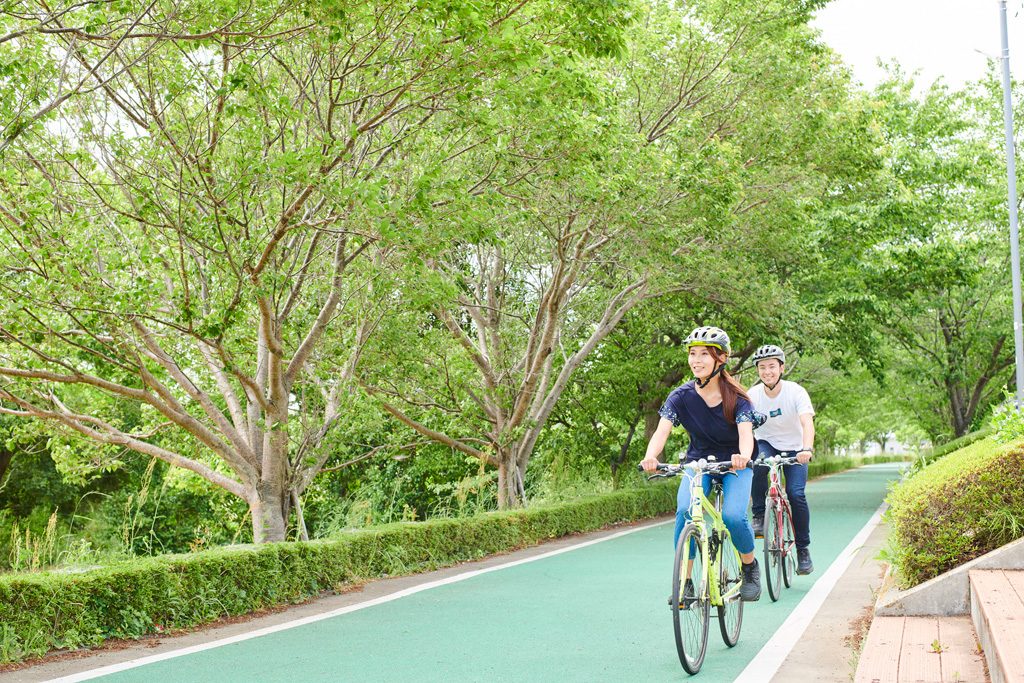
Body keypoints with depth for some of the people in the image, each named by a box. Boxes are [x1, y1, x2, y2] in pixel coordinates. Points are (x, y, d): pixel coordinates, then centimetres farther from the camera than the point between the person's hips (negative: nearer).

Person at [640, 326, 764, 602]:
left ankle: (750, 567, 6)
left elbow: (746, 433, -32)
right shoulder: (681, 396, -13)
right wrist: (650, 456, -47)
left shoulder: (736, 397, -18)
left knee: (733, 515, -25)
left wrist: (743, 456, -56)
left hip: (734, 464, -1)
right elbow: (662, 431, -25)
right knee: (685, 510, -26)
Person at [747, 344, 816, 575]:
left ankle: (803, 549, 0)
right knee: (757, 464, -33)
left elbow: (807, 423, -33)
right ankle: (759, 517, -16)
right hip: (766, 443, 1)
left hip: (794, 449, -1)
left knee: (796, 494, -17)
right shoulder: (752, 395, -15)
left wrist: (806, 449, -51)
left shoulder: (796, 392, -21)